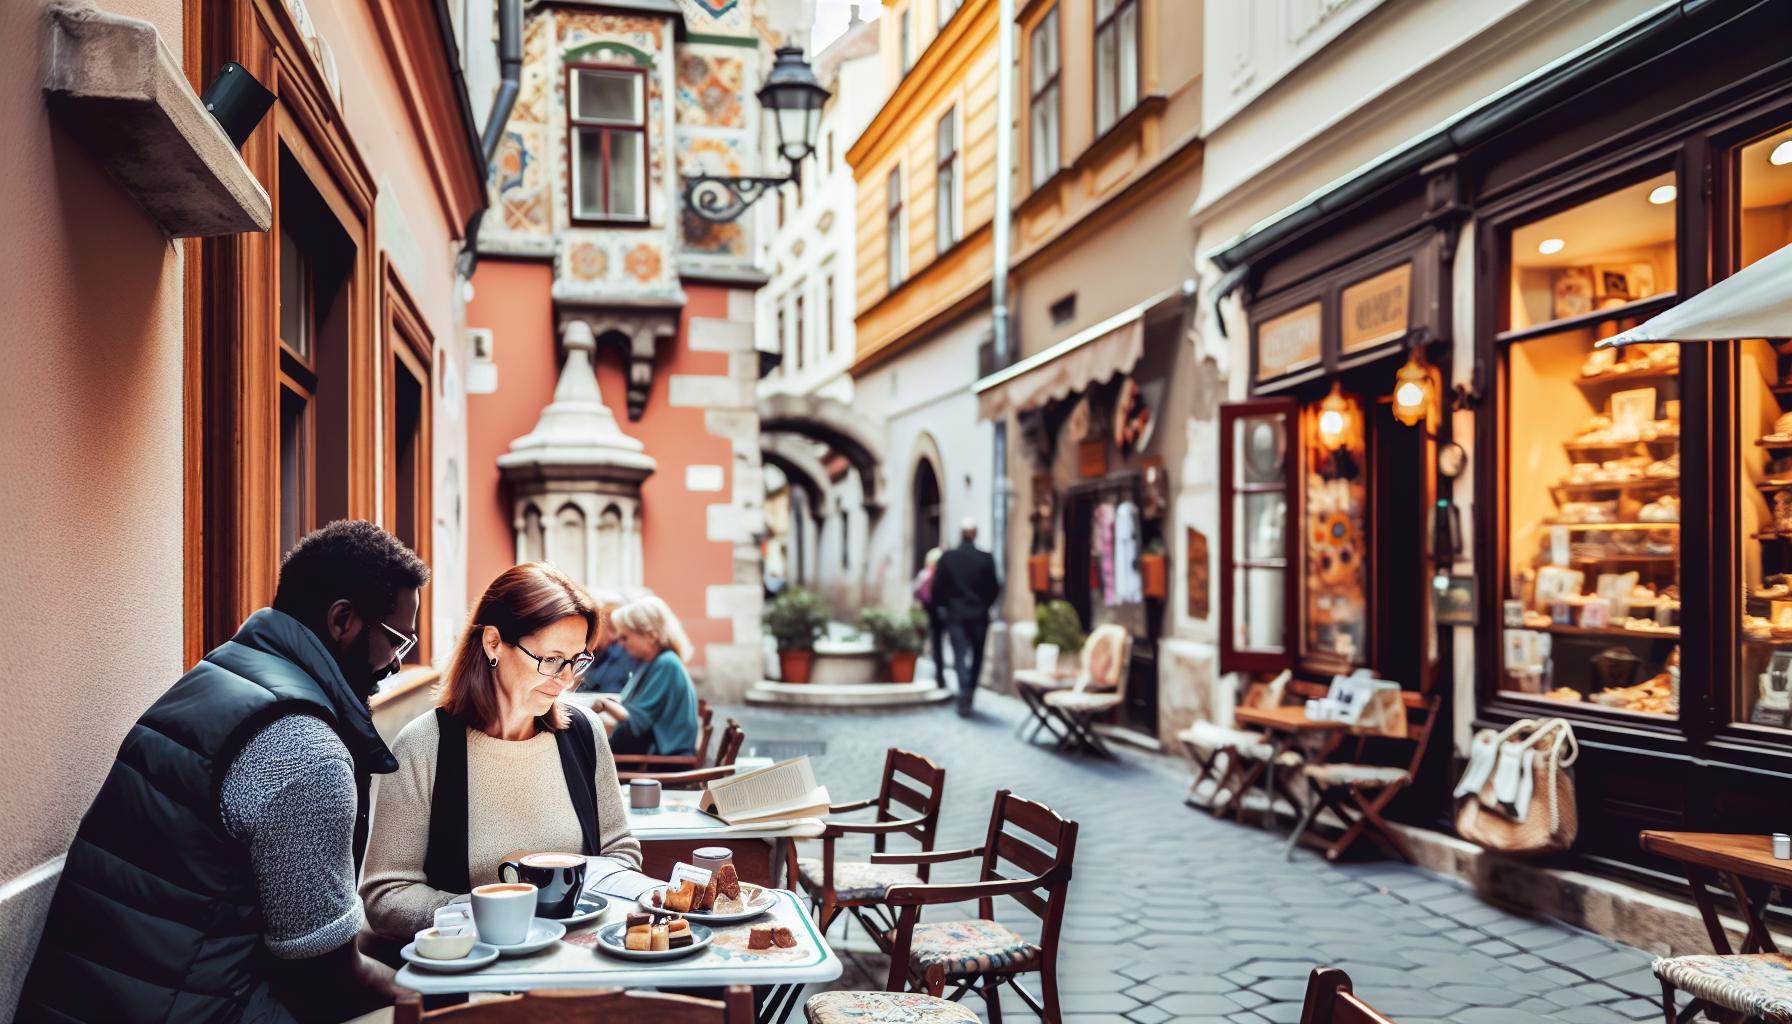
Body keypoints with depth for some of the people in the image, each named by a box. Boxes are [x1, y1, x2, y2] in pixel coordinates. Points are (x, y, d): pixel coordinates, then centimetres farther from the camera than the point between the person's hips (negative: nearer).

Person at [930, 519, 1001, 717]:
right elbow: (994, 588, -2)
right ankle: (970, 696, 20)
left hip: (955, 614, 0)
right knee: (977, 657, 14)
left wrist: (942, 606, 15)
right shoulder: (986, 559, -7)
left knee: (960, 656, 1)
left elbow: (938, 587, -2)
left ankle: (964, 696, -13)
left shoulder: (947, 558, -6)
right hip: (979, 615, 1)